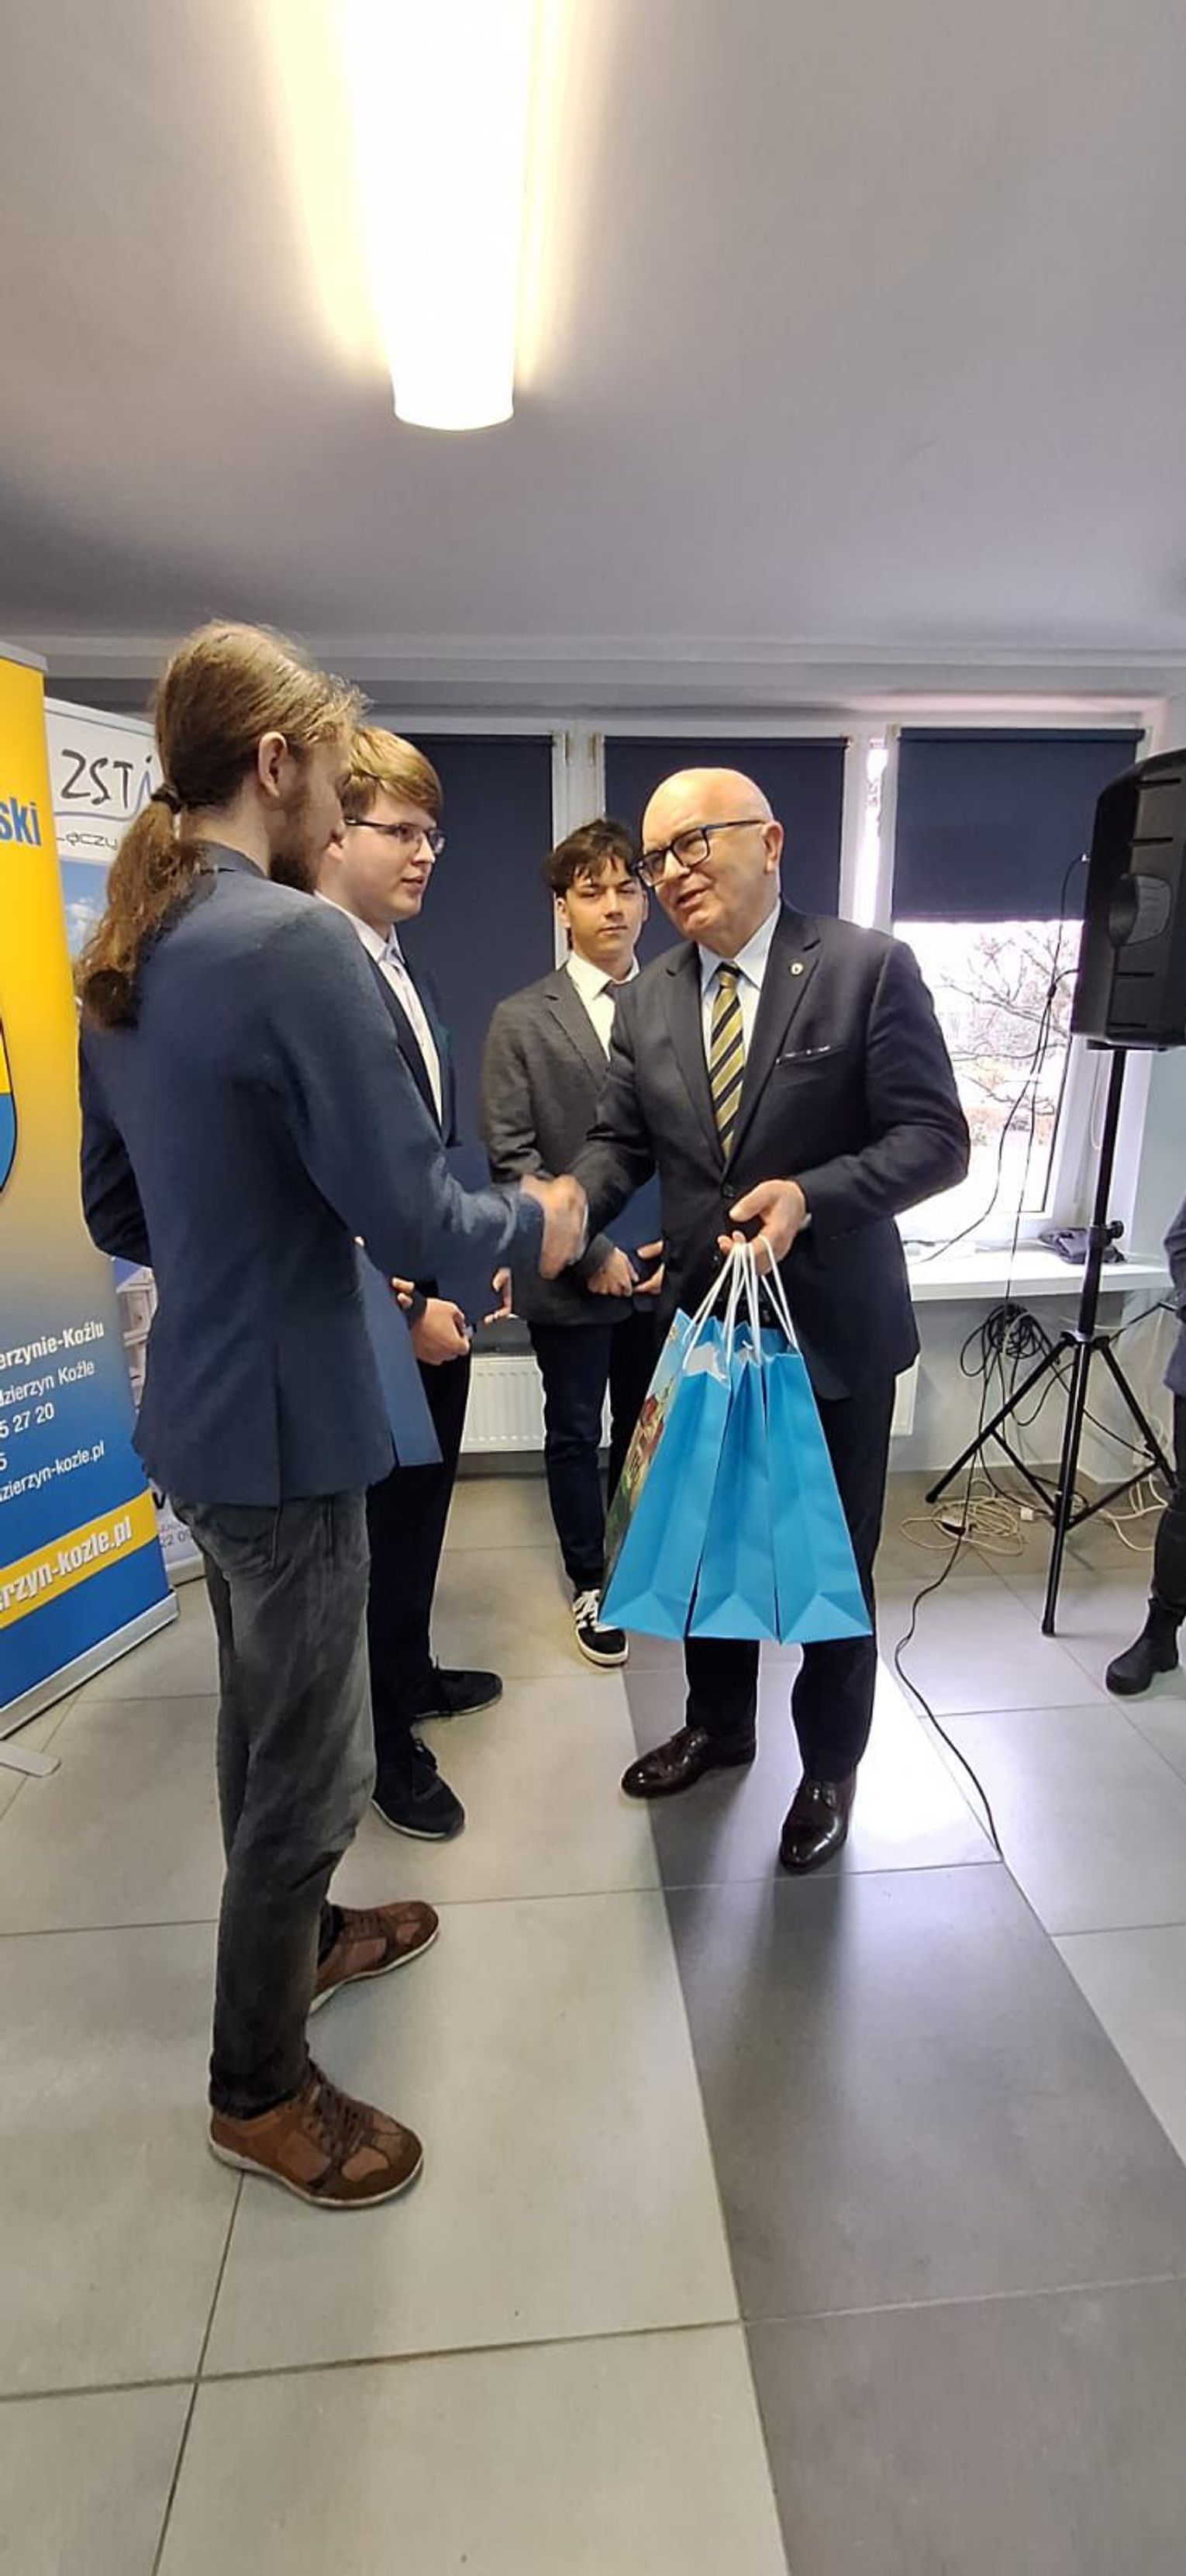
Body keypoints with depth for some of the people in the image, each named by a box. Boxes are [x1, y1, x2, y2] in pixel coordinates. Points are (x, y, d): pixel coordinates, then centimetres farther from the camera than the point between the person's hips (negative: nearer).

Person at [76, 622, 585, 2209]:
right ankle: (261, 2088, 33)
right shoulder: (297, 941, -20)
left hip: (199, 1407, 9)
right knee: (311, 1762, 10)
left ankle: (291, 1937, 50)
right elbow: (407, 1215, -22)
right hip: (285, 1421, -9)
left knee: (265, 1714, 26)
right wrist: (535, 1224, -3)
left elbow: (118, 1214, 13)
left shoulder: (118, 959, 7)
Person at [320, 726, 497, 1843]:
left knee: (421, 1510, 24)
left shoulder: (402, 966, 10)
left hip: (433, 1299, 9)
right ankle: (391, 1750, 31)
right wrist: (404, 1308, -20)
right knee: (383, 1529, 9)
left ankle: (410, 1672, 47)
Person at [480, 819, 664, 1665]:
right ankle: (591, 1584, 32)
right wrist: (590, 1253, -13)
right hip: (569, 1276, -2)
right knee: (576, 1435, 12)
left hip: (665, 1272, 2)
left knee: (649, 1429, 14)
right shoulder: (522, 1020, -3)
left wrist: (682, 1246, -6)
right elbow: (511, 1158, -8)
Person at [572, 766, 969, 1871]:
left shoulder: (869, 968, -10)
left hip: (834, 1330, -4)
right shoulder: (648, 1001, 5)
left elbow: (934, 1137, -14)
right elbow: (620, 1143, 4)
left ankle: (828, 1765, 37)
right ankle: (717, 1725, 45)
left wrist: (810, 1194, -29)